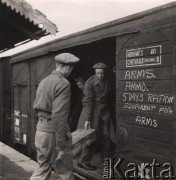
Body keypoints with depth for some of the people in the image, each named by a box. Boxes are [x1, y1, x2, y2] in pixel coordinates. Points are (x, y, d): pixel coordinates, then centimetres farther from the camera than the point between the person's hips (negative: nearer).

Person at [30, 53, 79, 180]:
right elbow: (59, 116, -22)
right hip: (53, 132, -8)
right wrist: (61, 147, -20)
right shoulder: (63, 84, -16)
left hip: (40, 130, 8)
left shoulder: (44, 81, 11)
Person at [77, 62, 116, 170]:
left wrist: (110, 111, 8)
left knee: (107, 136, 7)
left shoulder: (109, 82, 3)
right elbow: (88, 101, -15)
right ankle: (84, 161, 6)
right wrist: (87, 119, -19)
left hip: (105, 113, 5)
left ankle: (106, 159, 22)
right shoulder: (90, 82, -12)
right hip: (93, 112, -5)